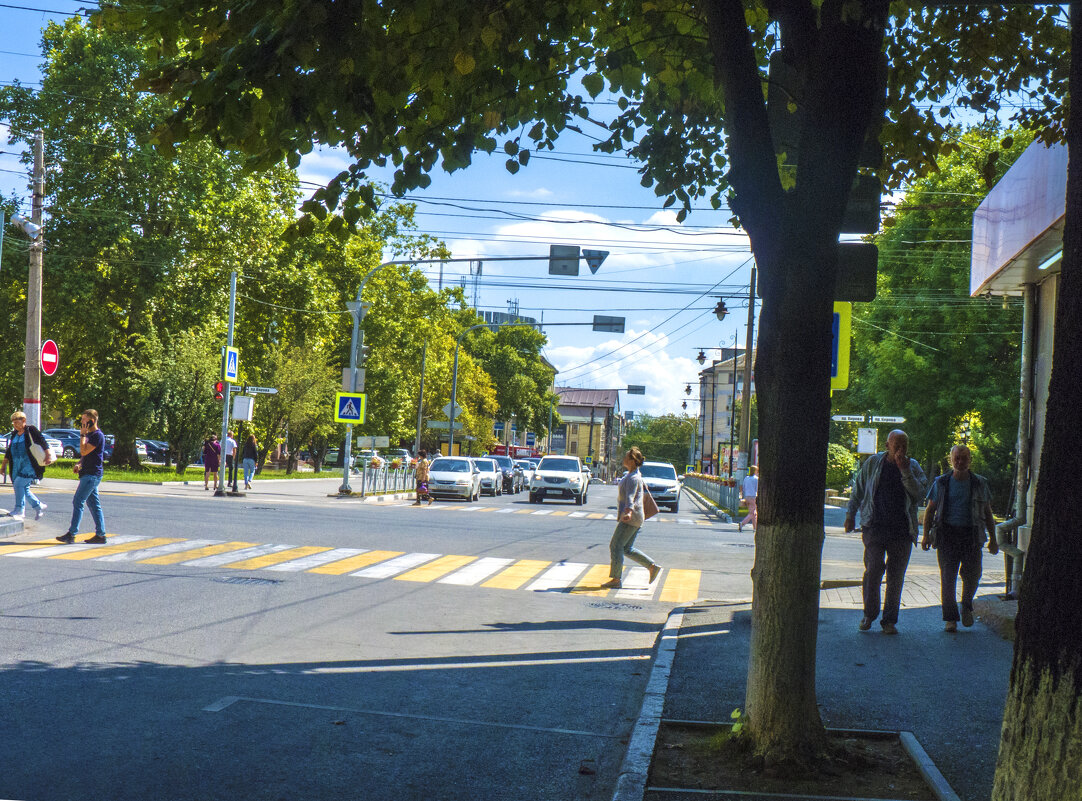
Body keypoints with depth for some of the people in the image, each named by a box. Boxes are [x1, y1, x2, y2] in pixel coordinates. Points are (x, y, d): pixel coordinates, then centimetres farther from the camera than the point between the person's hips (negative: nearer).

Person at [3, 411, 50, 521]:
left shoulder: (31, 430, -4)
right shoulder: (14, 435, 16)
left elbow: (42, 442, -12)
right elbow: (9, 451, 21)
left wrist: (48, 455, -23)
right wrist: (4, 465, 20)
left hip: (30, 466, -7)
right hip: (18, 466, 7)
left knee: (19, 483, -19)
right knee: (24, 489, 6)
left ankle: (19, 511, -13)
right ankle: (40, 507, 21)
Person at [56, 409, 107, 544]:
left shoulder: (97, 435, -14)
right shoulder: (90, 434, 18)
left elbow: (84, 451, -21)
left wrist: (82, 434, -14)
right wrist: (79, 464, 10)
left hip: (92, 475, -10)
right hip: (88, 473, 10)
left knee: (78, 502, -11)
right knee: (94, 504, 9)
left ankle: (71, 534, -10)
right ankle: (100, 535, 11)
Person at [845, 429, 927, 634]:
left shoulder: (913, 467, 7)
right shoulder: (873, 463, 7)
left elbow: (919, 493, -8)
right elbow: (858, 490, 16)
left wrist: (904, 470, -16)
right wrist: (850, 515, 13)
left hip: (902, 530, 1)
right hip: (874, 527, -1)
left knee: (895, 576, 3)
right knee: (873, 569, -11)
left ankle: (889, 620, 14)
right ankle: (869, 613, 8)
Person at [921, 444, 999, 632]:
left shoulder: (980, 484, 10)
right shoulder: (941, 483, 8)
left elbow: (987, 513, 16)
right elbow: (930, 510, 12)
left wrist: (993, 539, 12)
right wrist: (926, 534, 2)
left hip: (971, 535, 1)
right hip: (947, 534, 0)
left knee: (972, 574, -6)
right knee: (947, 578, -3)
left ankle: (967, 606, 22)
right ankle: (950, 619, 5)